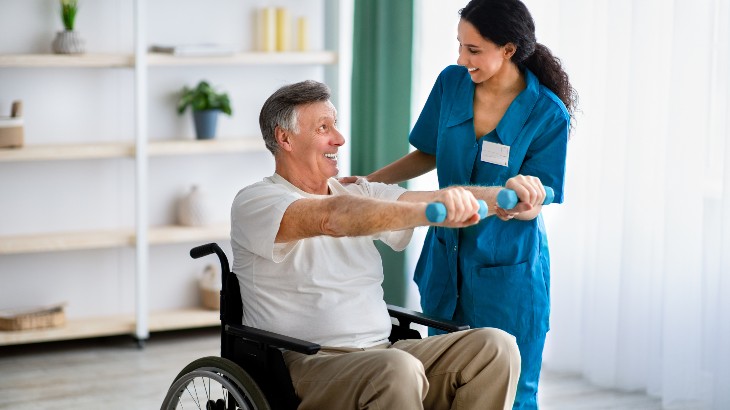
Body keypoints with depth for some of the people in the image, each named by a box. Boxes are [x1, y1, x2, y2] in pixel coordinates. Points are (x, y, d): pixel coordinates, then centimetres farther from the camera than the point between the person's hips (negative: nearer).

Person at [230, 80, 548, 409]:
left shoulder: (360, 195, 19)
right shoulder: (254, 202, -4)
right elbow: (333, 218, -24)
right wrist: (431, 210, -36)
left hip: (379, 353, 7)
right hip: (303, 365, -7)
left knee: (496, 347, -14)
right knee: (397, 369, -37)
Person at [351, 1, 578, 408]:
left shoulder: (548, 114, -15)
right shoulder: (451, 82, -3)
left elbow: (533, 205, -12)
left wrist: (515, 205, -35)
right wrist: (367, 182, 2)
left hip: (506, 271, -4)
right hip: (447, 259, 5)